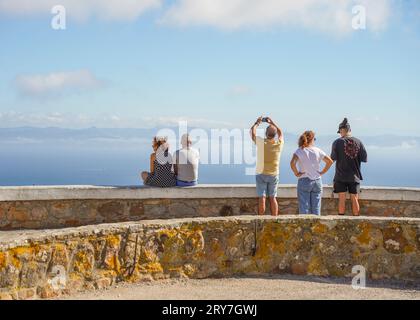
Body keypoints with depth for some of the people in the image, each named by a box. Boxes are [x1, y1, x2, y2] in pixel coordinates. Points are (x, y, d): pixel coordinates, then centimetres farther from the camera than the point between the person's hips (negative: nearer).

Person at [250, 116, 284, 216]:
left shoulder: (261, 142, -15)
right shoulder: (279, 144, -7)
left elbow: (252, 132, 3)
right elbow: (280, 133, 16)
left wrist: (257, 123, 19)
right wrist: (272, 123, 23)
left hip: (261, 174, -2)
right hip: (274, 175, 2)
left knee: (262, 198, -2)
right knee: (272, 198, 8)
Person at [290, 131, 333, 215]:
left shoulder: (300, 151, -7)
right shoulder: (318, 151, 1)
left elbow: (292, 163, -22)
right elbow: (330, 161, 2)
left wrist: (296, 173, -9)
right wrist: (322, 172, 7)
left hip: (304, 181, -2)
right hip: (317, 181, 2)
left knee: (304, 207, 1)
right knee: (316, 207, 9)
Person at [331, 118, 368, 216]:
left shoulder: (337, 142, -8)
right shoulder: (358, 142, -2)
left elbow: (333, 158, -6)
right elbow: (364, 159, -1)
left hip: (341, 176, -2)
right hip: (355, 176, 2)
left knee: (342, 199, 4)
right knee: (354, 199, 8)